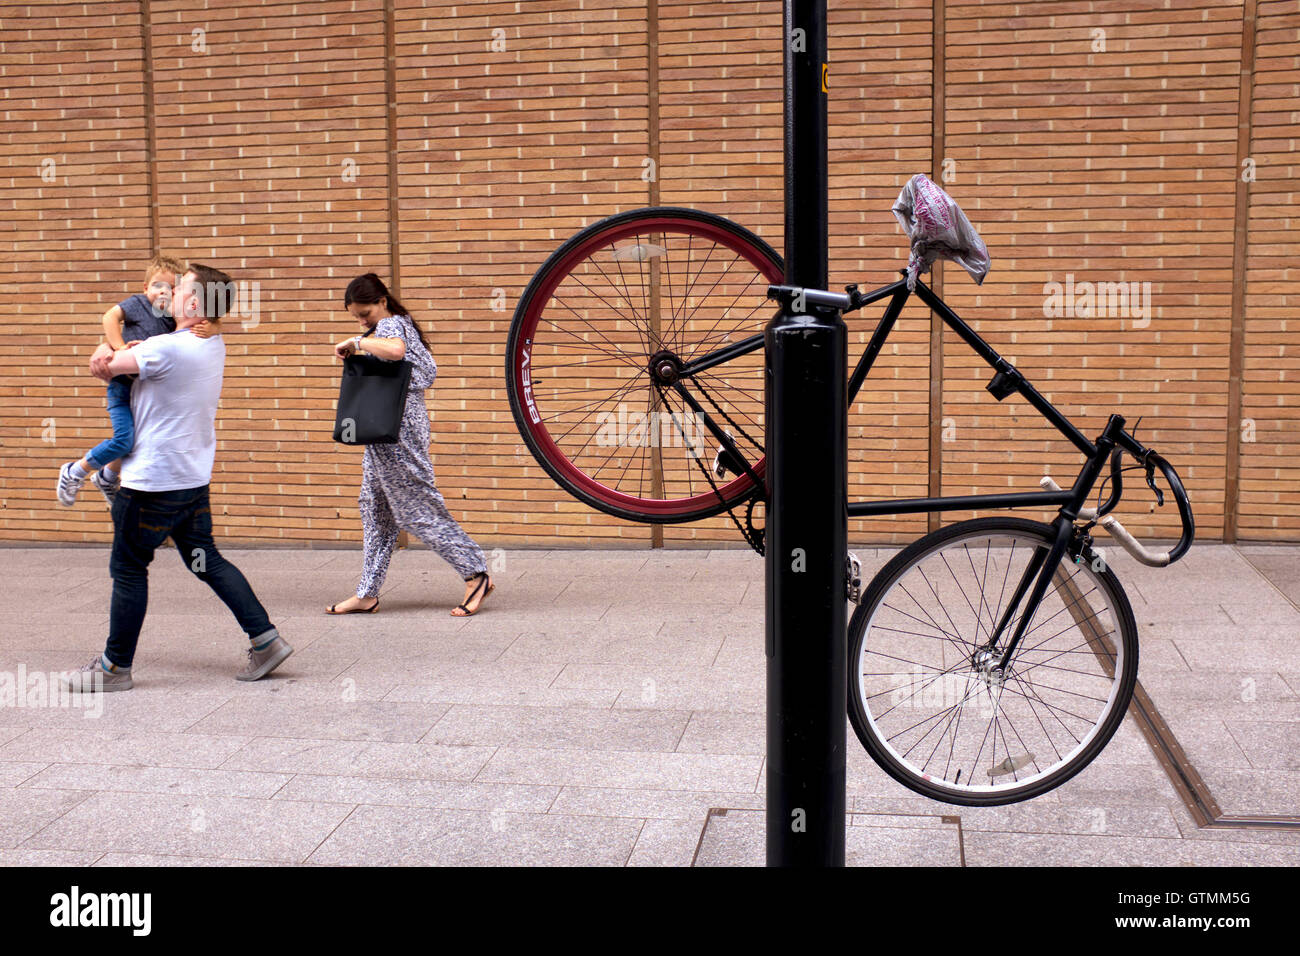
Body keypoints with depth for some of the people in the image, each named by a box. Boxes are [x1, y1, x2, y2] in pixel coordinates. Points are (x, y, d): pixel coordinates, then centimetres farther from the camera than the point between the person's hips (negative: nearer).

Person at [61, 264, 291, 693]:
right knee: (206, 561, 14)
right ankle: (266, 639, 9)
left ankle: (114, 666, 15)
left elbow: (99, 365, -10)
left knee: (128, 568, 4)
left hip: (153, 482, -8)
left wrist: (107, 352, 11)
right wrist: (119, 355, 8)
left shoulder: (165, 348, -21)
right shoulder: (214, 345, 7)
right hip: (194, 478, 8)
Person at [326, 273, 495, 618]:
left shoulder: (390, 324, -12)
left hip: (397, 428, -11)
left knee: (416, 506, -7)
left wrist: (356, 342, -24)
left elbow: (395, 349, -37)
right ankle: (367, 595, 14)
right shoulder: (403, 324, 17)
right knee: (375, 509, 11)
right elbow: (428, 369, 18)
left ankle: (476, 574, -2)